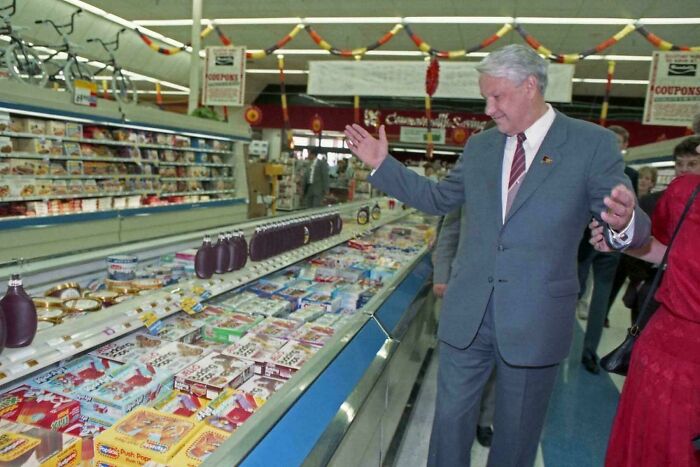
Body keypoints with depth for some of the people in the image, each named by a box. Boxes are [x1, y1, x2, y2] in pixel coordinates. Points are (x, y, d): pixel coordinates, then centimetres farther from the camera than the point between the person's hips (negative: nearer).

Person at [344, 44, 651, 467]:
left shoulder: (593, 143, -6)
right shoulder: (479, 146, 6)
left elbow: (627, 222, -8)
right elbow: (438, 198, 15)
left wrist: (624, 224, -33)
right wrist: (383, 163, 8)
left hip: (536, 319, -2)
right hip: (467, 313, 3)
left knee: (517, 433, 17)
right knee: (451, 418, 15)